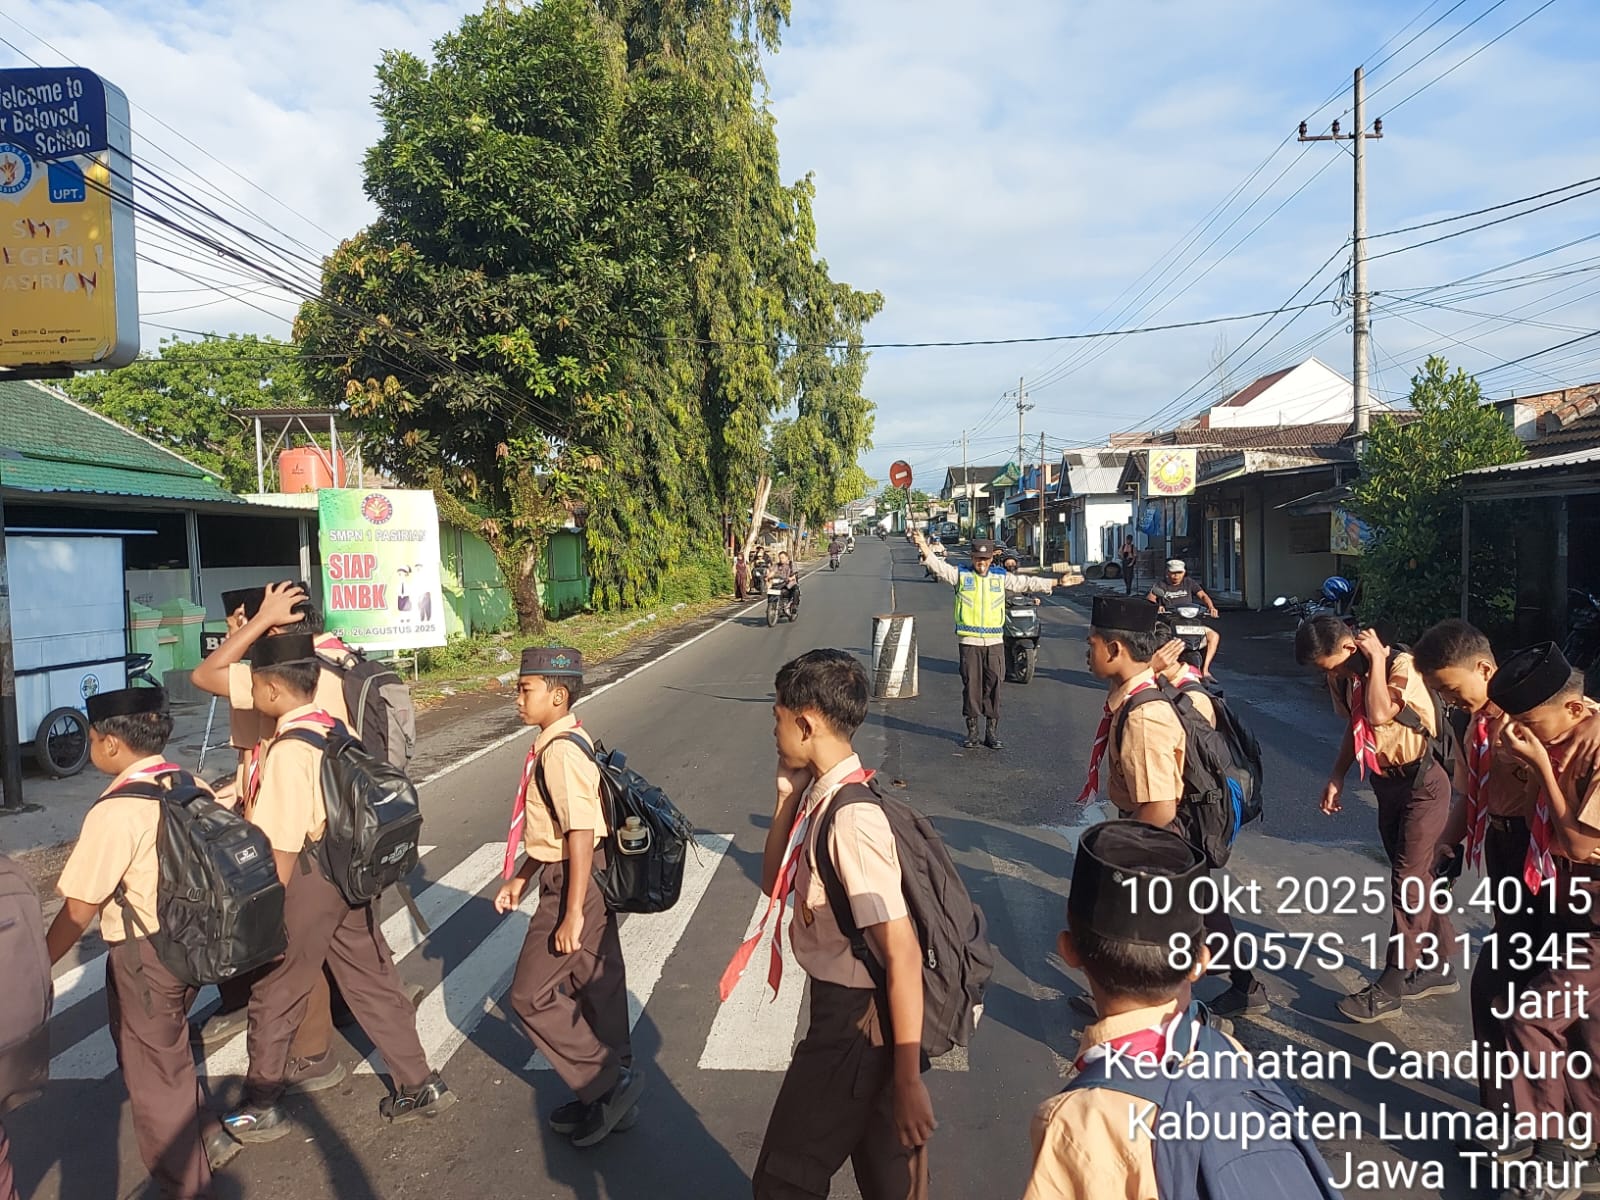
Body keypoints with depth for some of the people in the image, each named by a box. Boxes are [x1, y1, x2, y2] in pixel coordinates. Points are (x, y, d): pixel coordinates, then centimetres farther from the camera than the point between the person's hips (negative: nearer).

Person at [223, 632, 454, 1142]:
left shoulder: (288, 750, -21)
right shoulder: (335, 729, 2)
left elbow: (283, 847, -19)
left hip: (307, 883, -8)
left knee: (274, 995, 12)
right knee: (372, 981, 15)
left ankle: (260, 1109, 30)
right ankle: (419, 1085, 23)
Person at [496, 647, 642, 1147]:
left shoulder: (560, 752, -22)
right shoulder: (570, 742, 9)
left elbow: (581, 833, -26)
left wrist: (572, 914, -23)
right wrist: (520, 878, 21)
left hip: (574, 884, -10)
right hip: (592, 879, 10)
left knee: (531, 995, 2)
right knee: (598, 988, 18)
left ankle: (605, 1083, 10)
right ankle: (612, 1092, 31)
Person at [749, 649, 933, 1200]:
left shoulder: (851, 819, -28)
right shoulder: (820, 792, -1)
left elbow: (903, 954, -28)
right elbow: (776, 883, 11)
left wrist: (908, 1080, -23)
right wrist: (788, 792, -2)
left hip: (857, 1024, -8)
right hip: (843, 1009, 8)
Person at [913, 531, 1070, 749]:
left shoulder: (1001, 577, 11)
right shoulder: (960, 574, 4)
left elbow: (1027, 582, 13)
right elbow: (939, 566, -7)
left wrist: (1057, 582, 11)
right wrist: (924, 547, -21)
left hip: (995, 641, 2)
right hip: (969, 642, -2)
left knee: (993, 686, 3)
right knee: (971, 686, 2)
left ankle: (992, 731, 11)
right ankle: (972, 731, 14)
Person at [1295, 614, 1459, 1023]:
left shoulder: (1400, 665, -22)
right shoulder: (1347, 676, 0)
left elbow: (1379, 714, -38)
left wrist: (1376, 659, -29)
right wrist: (1336, 778, 9)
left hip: (1421, 784, -8)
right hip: (1386, 785, 8)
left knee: (1409, 882, -5)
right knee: (1417, 879, 16)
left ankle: (1390, 987, 0)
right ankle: (1437, 970, 29)